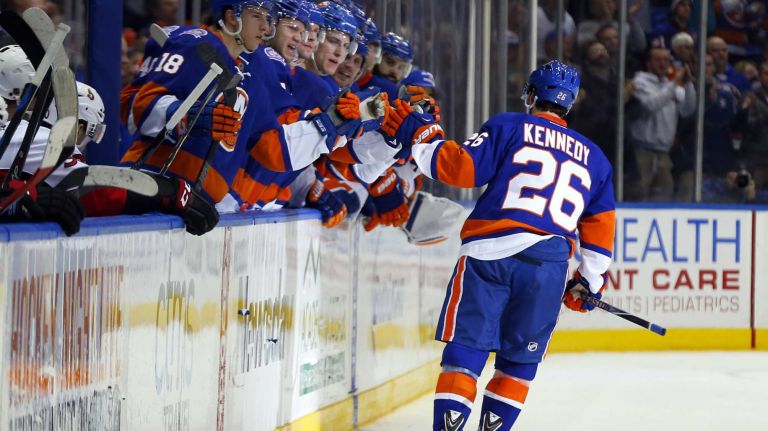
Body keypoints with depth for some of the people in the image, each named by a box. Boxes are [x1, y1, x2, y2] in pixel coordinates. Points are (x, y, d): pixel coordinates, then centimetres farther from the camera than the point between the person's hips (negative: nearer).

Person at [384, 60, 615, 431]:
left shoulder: (508, 127, 8)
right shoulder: (592, 156, 21)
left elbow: (462, 167, -4)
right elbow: (600, 227, 23)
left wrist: (421, 136, 9)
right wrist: (588, 282, 31)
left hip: (489, 251, -3)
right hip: (549, 264, 3)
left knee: (466, 345, -1)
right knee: (520, 357, 14)